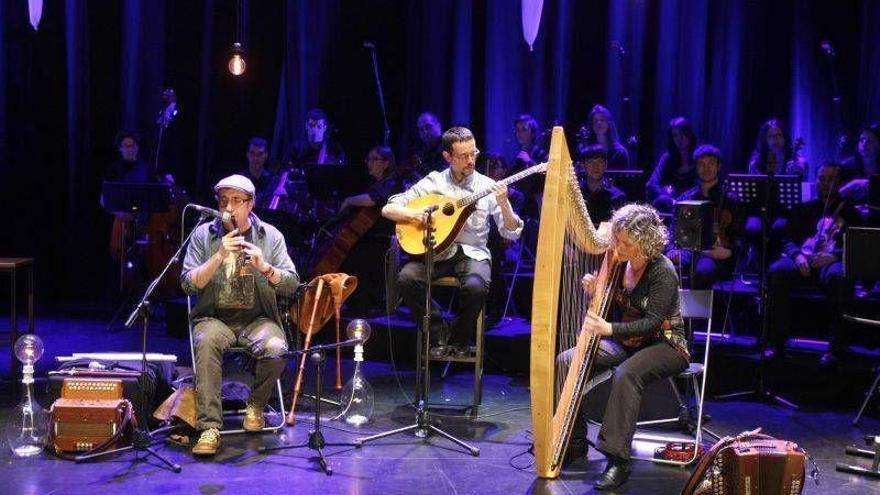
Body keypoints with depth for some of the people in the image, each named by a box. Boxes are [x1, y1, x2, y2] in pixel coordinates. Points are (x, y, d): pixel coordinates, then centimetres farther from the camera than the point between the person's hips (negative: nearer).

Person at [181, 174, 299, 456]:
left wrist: (264, 267, -21)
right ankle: (209, 427, -31)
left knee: (276, 348, -31)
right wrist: (219, 256, -19)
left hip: (257, 319, 1)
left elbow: (291, 285, -2)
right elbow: (188, 284, -7)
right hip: (214, 318, 0)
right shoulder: (204, 235, 2)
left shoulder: (270, 236, 4)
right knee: (207, 342, -35)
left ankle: (256, 406, -2)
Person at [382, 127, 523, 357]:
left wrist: (503, 204, -18)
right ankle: (439, 335, -6)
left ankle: (461, 339, -4)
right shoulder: (433, 182, 4)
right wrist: (412, 213, -16)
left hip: (472, 254, -1)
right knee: (407, 278, -29)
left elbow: (512, 233, 1)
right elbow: (388, 209, 4)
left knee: (475, 286, -34)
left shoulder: (487, 187, 3)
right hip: (436, 252, 1)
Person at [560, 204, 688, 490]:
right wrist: (594, 292, -12)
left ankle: (617, 461, -33)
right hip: (625, 342, 7)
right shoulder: (619, 263, 1)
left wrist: (609, 329, -35)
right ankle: (574, 437, 0)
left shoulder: (663, 271, -19)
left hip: (664, 345, -7)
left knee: (625, 374, -38)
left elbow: (652, 322, -24)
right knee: (566, 361, -11)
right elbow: (610, 308, 10)